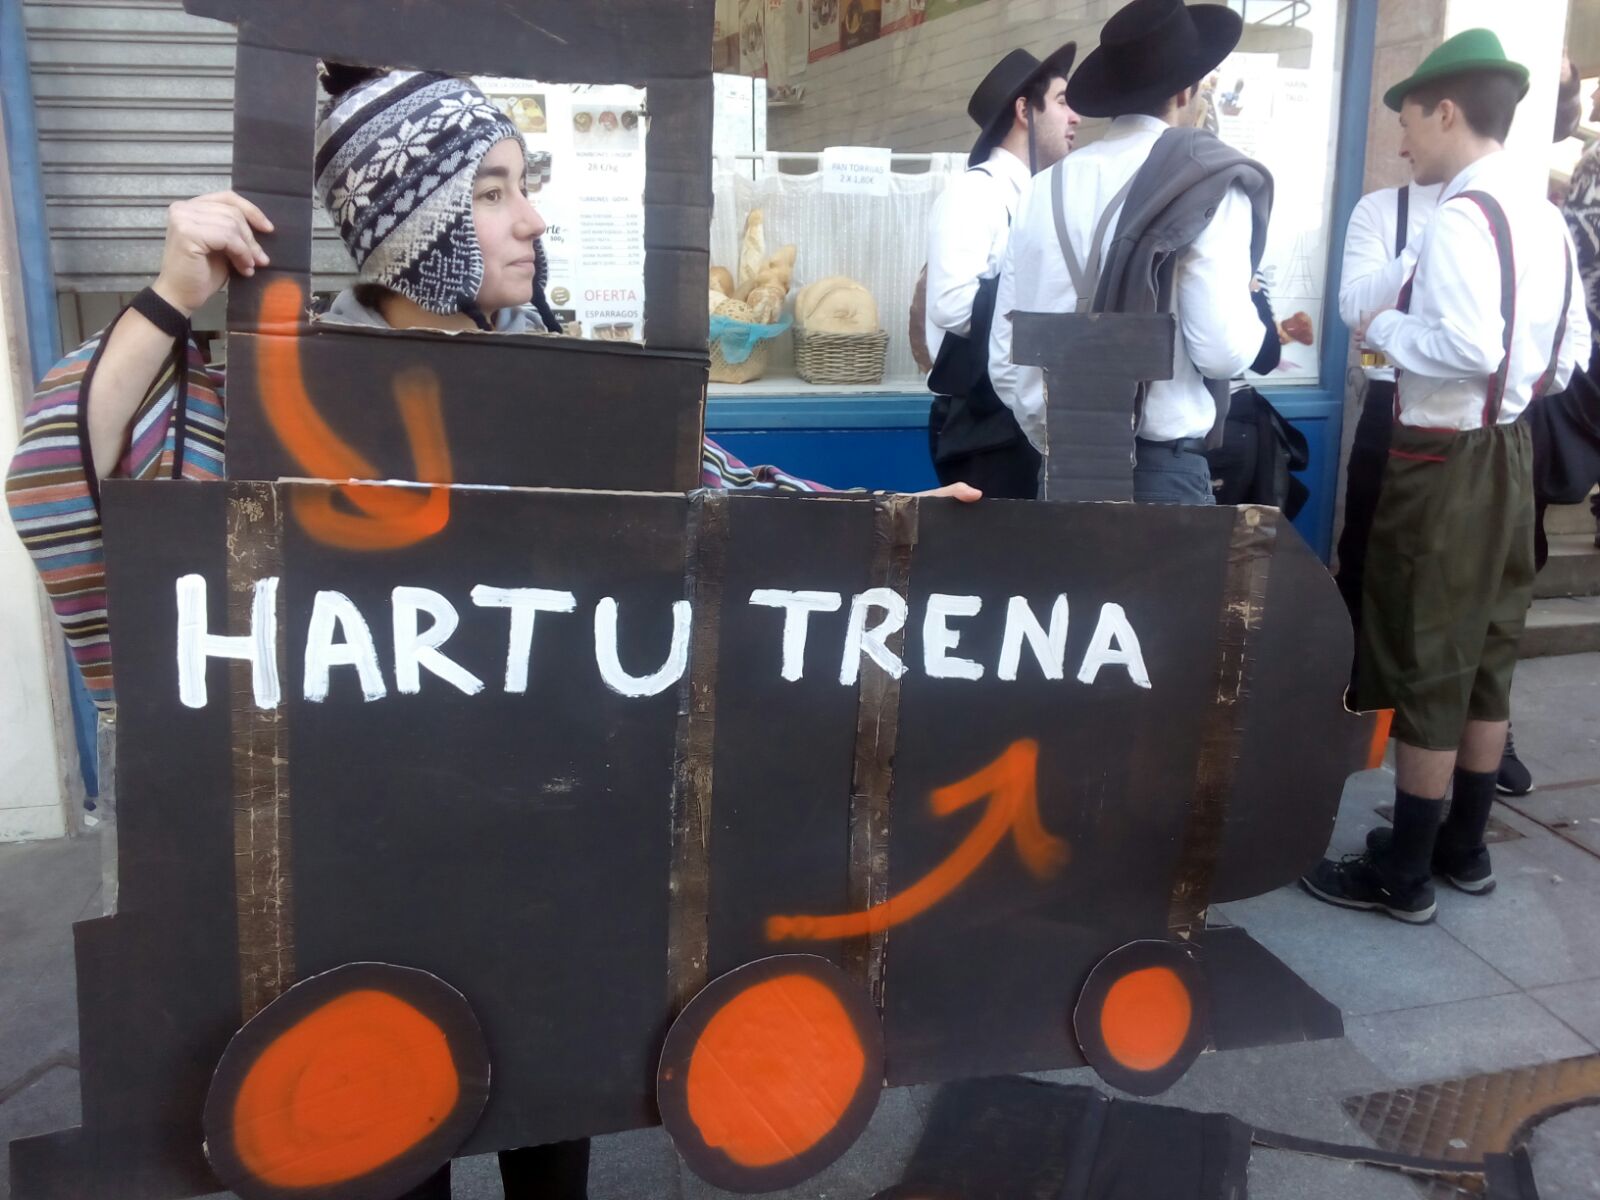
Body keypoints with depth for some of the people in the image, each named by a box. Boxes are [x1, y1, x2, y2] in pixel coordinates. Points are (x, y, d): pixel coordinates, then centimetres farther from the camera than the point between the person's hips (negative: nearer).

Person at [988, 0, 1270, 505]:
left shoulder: (1046, 188, 5)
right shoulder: (1208, 183, -7)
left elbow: (1004, 357, 6)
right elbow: (1223, 351, -16)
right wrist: (1252, 311, 6)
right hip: (1161, 467, -5)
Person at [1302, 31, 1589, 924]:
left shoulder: (1464, 215, -17)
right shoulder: (1544, 217, 10)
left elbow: (1468, 347, -28)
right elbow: (1570, 355, 15)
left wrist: (1387, 329, -12)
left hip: (1446, 463, -9)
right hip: (1509, 452, 9)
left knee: (1426, 665, 0)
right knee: (1484, 657, 16)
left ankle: (1404, 875, 12)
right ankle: (1464, 846, 29)